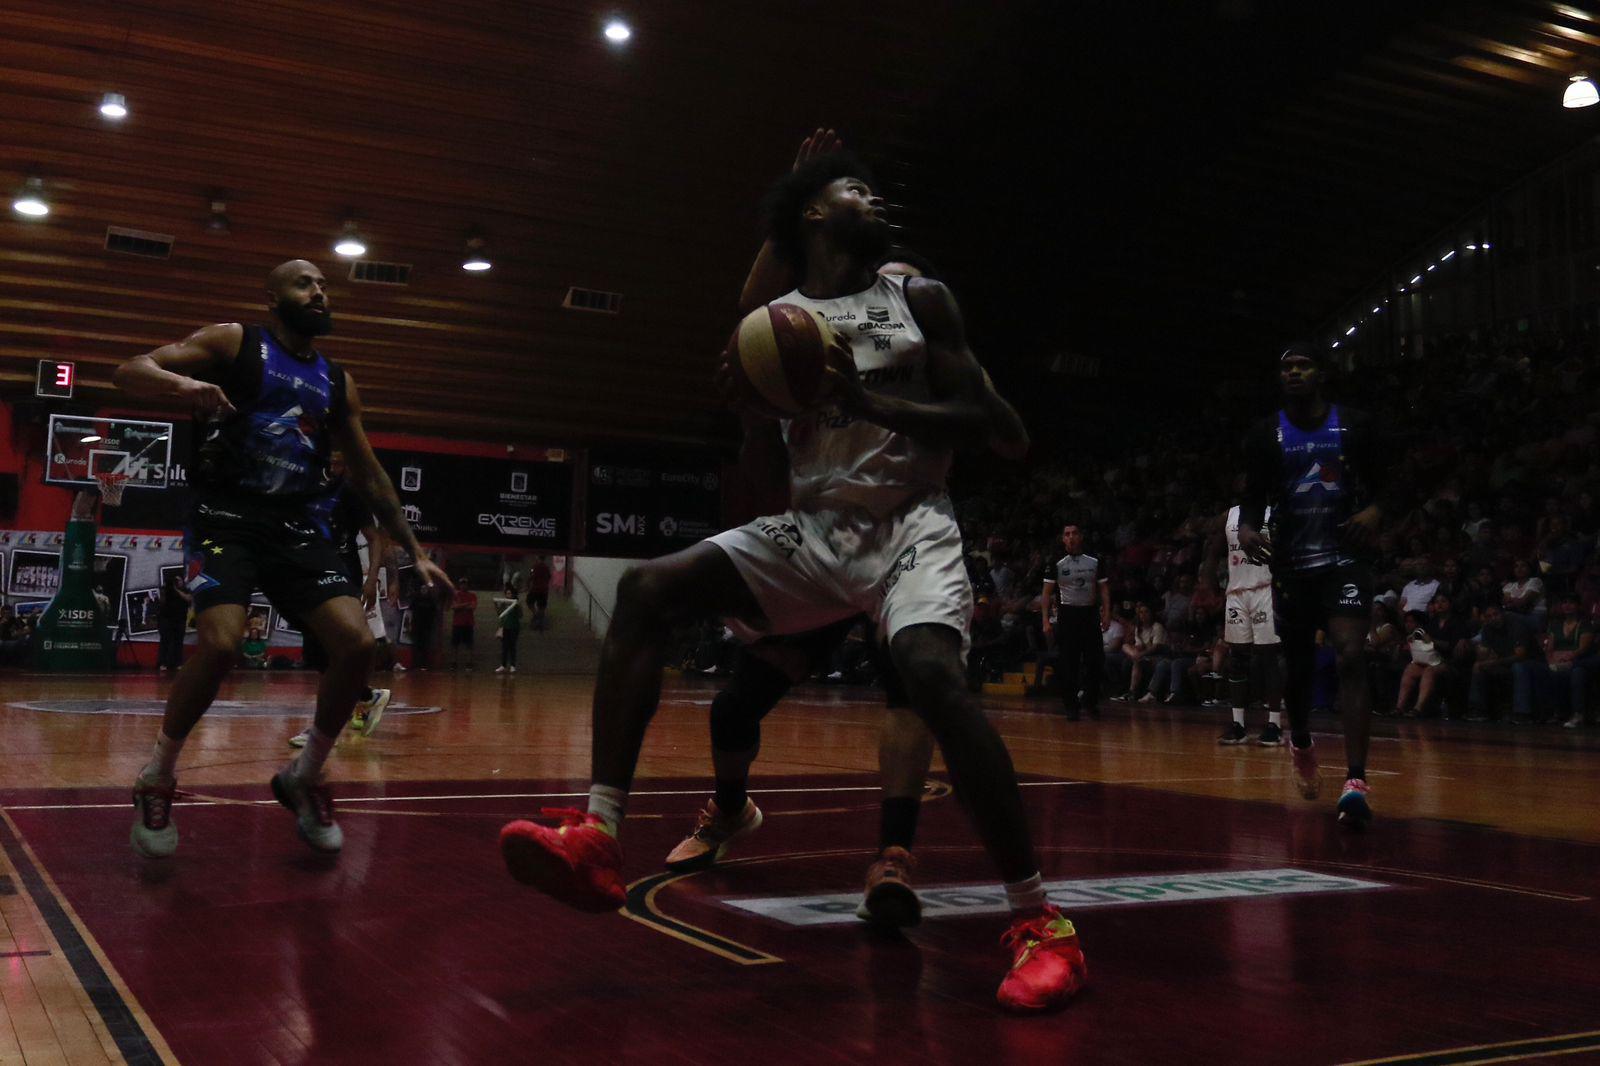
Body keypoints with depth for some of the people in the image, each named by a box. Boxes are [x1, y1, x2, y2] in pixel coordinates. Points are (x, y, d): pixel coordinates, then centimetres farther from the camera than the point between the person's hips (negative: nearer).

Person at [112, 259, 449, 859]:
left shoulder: (337, 382, 15)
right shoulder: (234, 342, 2)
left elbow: (369, 478, 20)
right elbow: (130, 372, -6)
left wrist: (415, 552, 16)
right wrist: (184, 385, -29)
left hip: (296, 527, 5)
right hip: (227, 518, -5)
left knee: (356, 642, -13)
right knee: (220, 644, -27)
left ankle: (304, 778, 9)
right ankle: (158, 779, -1)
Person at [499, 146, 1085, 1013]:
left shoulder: (920, 298, 4)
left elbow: (976, 421, -4)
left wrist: (869, 400, -18)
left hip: (910, 526, -3)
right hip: (812, 528, 4)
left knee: (932, 672, -32)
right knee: (647, 590, -16)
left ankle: (1037, 921, -21)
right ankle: (599, 838, -21)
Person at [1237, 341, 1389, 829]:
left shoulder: (1355, 425, 0)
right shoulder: (1265, 434, 2)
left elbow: (1384, 484, 9)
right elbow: (1253, 498, 4)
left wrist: (1375, 510, -13)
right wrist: (1247, 528, -18)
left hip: (1344, 559, -2)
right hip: (1292, 565, 2)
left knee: (1351, 658, -19)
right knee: (1297, 667, 12)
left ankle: (1356, 782, -21)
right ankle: (1300, 744, 43)